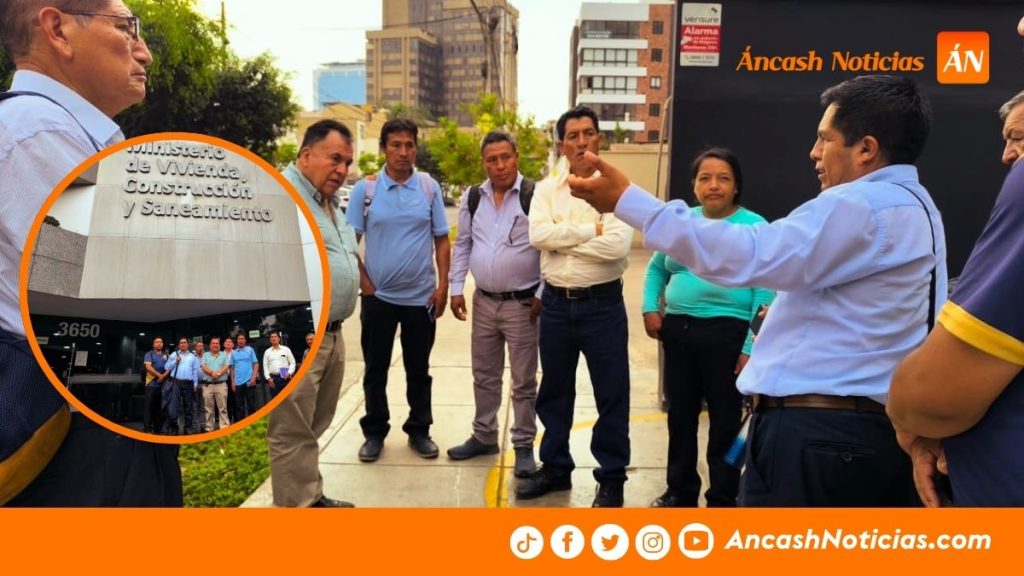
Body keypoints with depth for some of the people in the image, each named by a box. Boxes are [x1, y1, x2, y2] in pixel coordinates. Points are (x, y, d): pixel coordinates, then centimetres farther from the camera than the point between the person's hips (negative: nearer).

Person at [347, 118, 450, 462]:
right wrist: (363, 282, -6)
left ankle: (419, 430, 26)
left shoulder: (429, 187, 0)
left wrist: (443, 286, -3)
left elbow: (442, 241, 3)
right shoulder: (365, 190, -3)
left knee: (418, 369, 12)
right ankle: (374, 432, 25)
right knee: (375, 369, 10)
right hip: (378, 295, 0)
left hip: (421, 295, 1)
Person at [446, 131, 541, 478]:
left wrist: (542, 295, -11)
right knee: (484, 376, 16)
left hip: (522, 304, -5)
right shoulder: (472, 199, 5)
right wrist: (456, 288, 7)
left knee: (523, 381, 5)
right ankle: (484, 436, 32)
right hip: (483, 302, 5)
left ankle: (524, 446, 18)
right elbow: (462, 245, 12)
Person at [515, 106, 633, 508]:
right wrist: (589, 230, -16)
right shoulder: (547, 189, 5)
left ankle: (611, 478, 21)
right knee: (554, 392, 15)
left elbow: (617, 245, -21)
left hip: (602, 304, -4)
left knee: (611, 395, 5)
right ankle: (555, 468, 32)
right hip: (556, 303, 4)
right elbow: (536, 235, -11)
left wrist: (561, 241, -13)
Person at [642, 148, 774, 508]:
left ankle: (722, 500, 22)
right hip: (678, 331, 6)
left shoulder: (754, 227, -7)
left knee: (725, 421, 6)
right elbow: (656, 269, 22)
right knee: (680, 415, 16)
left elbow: (766, 294, -11)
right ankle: (680, 491, 33)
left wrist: (752, 347, -16)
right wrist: (650, 308, 6)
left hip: (727, 334, -5)